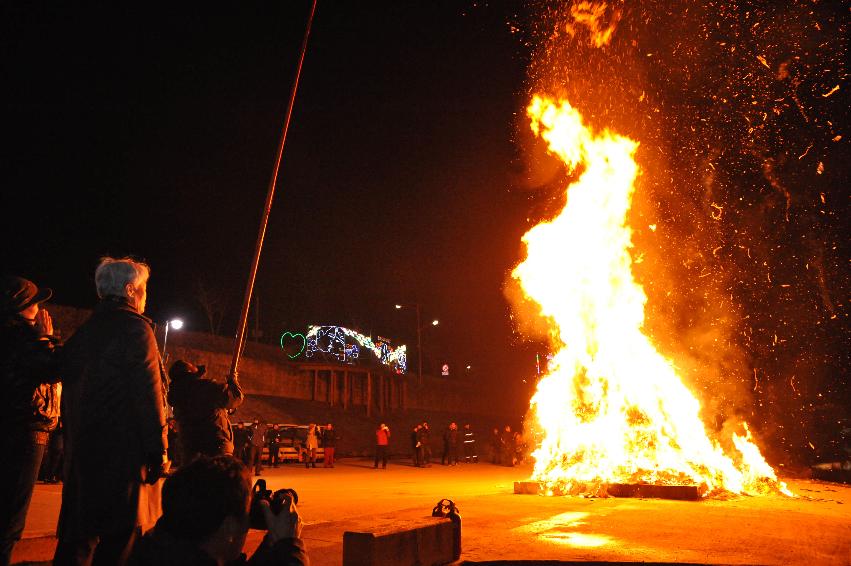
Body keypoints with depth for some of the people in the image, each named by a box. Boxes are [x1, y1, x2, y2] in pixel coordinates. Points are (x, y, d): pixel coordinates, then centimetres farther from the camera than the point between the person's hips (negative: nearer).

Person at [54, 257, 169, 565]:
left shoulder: (82, 333, 12)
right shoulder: (135, 328, -11)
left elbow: (71, 394, 17)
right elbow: (148, 393, -17)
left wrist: (73, 443, 23)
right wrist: (159, 451, -14)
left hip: (83, 449, 8)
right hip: (124, 451, -8)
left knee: (78, 534, 16)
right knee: (120, 536, 0)